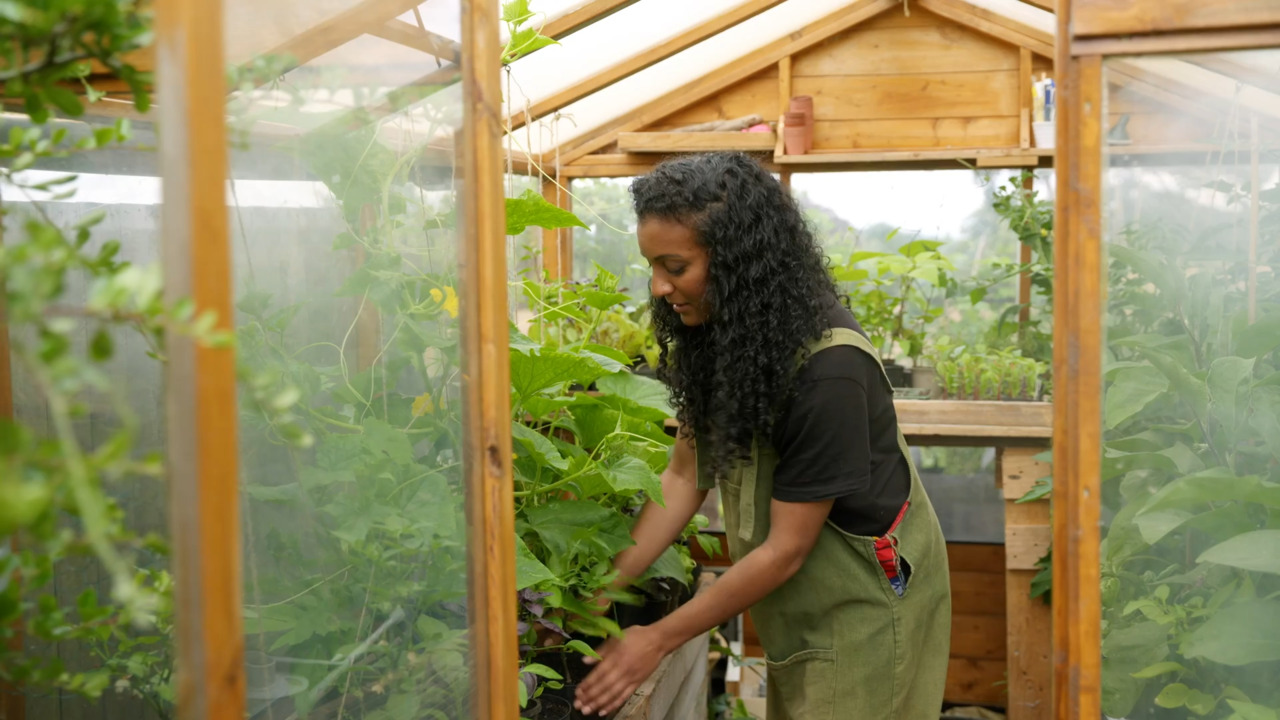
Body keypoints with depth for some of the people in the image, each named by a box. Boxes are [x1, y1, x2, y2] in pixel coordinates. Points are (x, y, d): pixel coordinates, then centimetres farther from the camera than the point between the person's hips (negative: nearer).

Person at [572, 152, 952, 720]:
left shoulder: (827, 369, -30)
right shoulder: (718, 337, -6)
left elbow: (785, 550, -25)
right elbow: (686, 474, -1)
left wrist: (660, 639, -19)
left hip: (865, 603, -7)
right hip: (799, 608, 7)